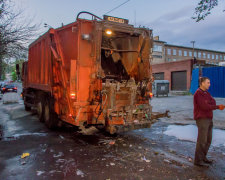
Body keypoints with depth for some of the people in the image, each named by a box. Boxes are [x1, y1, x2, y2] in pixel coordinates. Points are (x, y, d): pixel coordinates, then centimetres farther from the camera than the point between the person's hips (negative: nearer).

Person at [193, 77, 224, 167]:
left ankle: (203, 157, 25)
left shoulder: (206, 93, 16)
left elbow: (213, 102, 6)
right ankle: (198, 160, 3)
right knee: (202, 140, -5)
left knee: (208, 140, 13)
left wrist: (208, 102, -15)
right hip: (202, 119, -9)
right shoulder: (198, 93, -13)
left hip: (208, 119, 9)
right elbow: (204, 106, -19)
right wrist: (218, 107, -12)